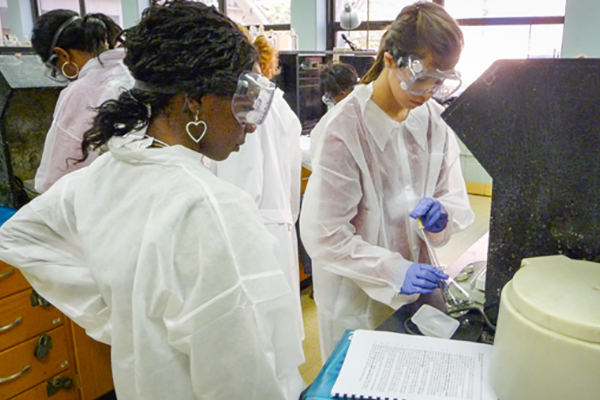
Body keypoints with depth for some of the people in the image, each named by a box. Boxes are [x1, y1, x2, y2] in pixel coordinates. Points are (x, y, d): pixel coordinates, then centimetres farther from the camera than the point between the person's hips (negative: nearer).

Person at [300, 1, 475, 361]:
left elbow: (455, 196, 4)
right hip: (359, 298, -5)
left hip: (418, 287, 6)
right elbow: (324, 236, -22)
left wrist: (442, 216, -19)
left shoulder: (433, 119, -3)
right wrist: (395, 271, -29)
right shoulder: (342, 131, -22)